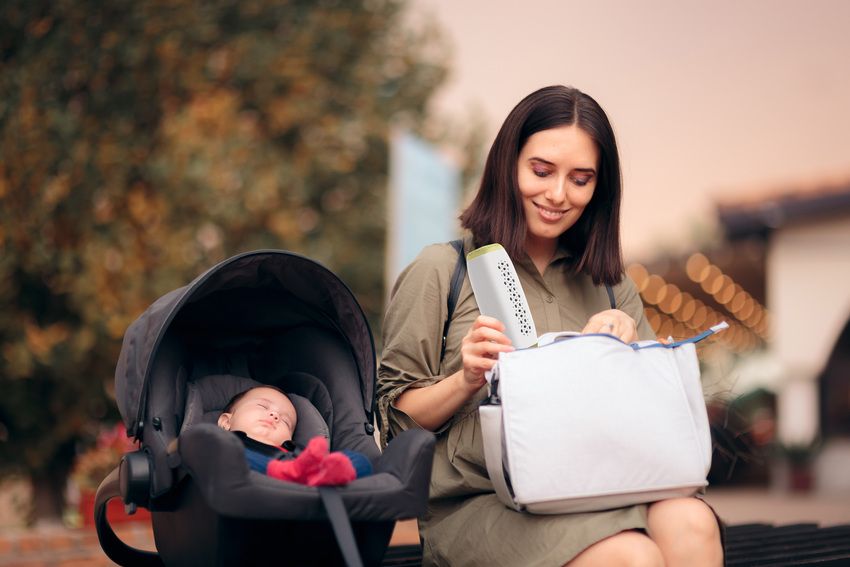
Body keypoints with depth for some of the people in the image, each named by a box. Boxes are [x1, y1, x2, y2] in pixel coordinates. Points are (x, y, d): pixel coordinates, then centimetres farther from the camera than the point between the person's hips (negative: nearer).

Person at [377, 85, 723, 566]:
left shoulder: (610, 284, 19)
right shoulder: (441, 271, 5)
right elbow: (396, 418, 4)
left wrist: (629, 345, -4)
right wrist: (466, 381, -14)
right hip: (483, 503, -4)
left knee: (690, 525, -30)